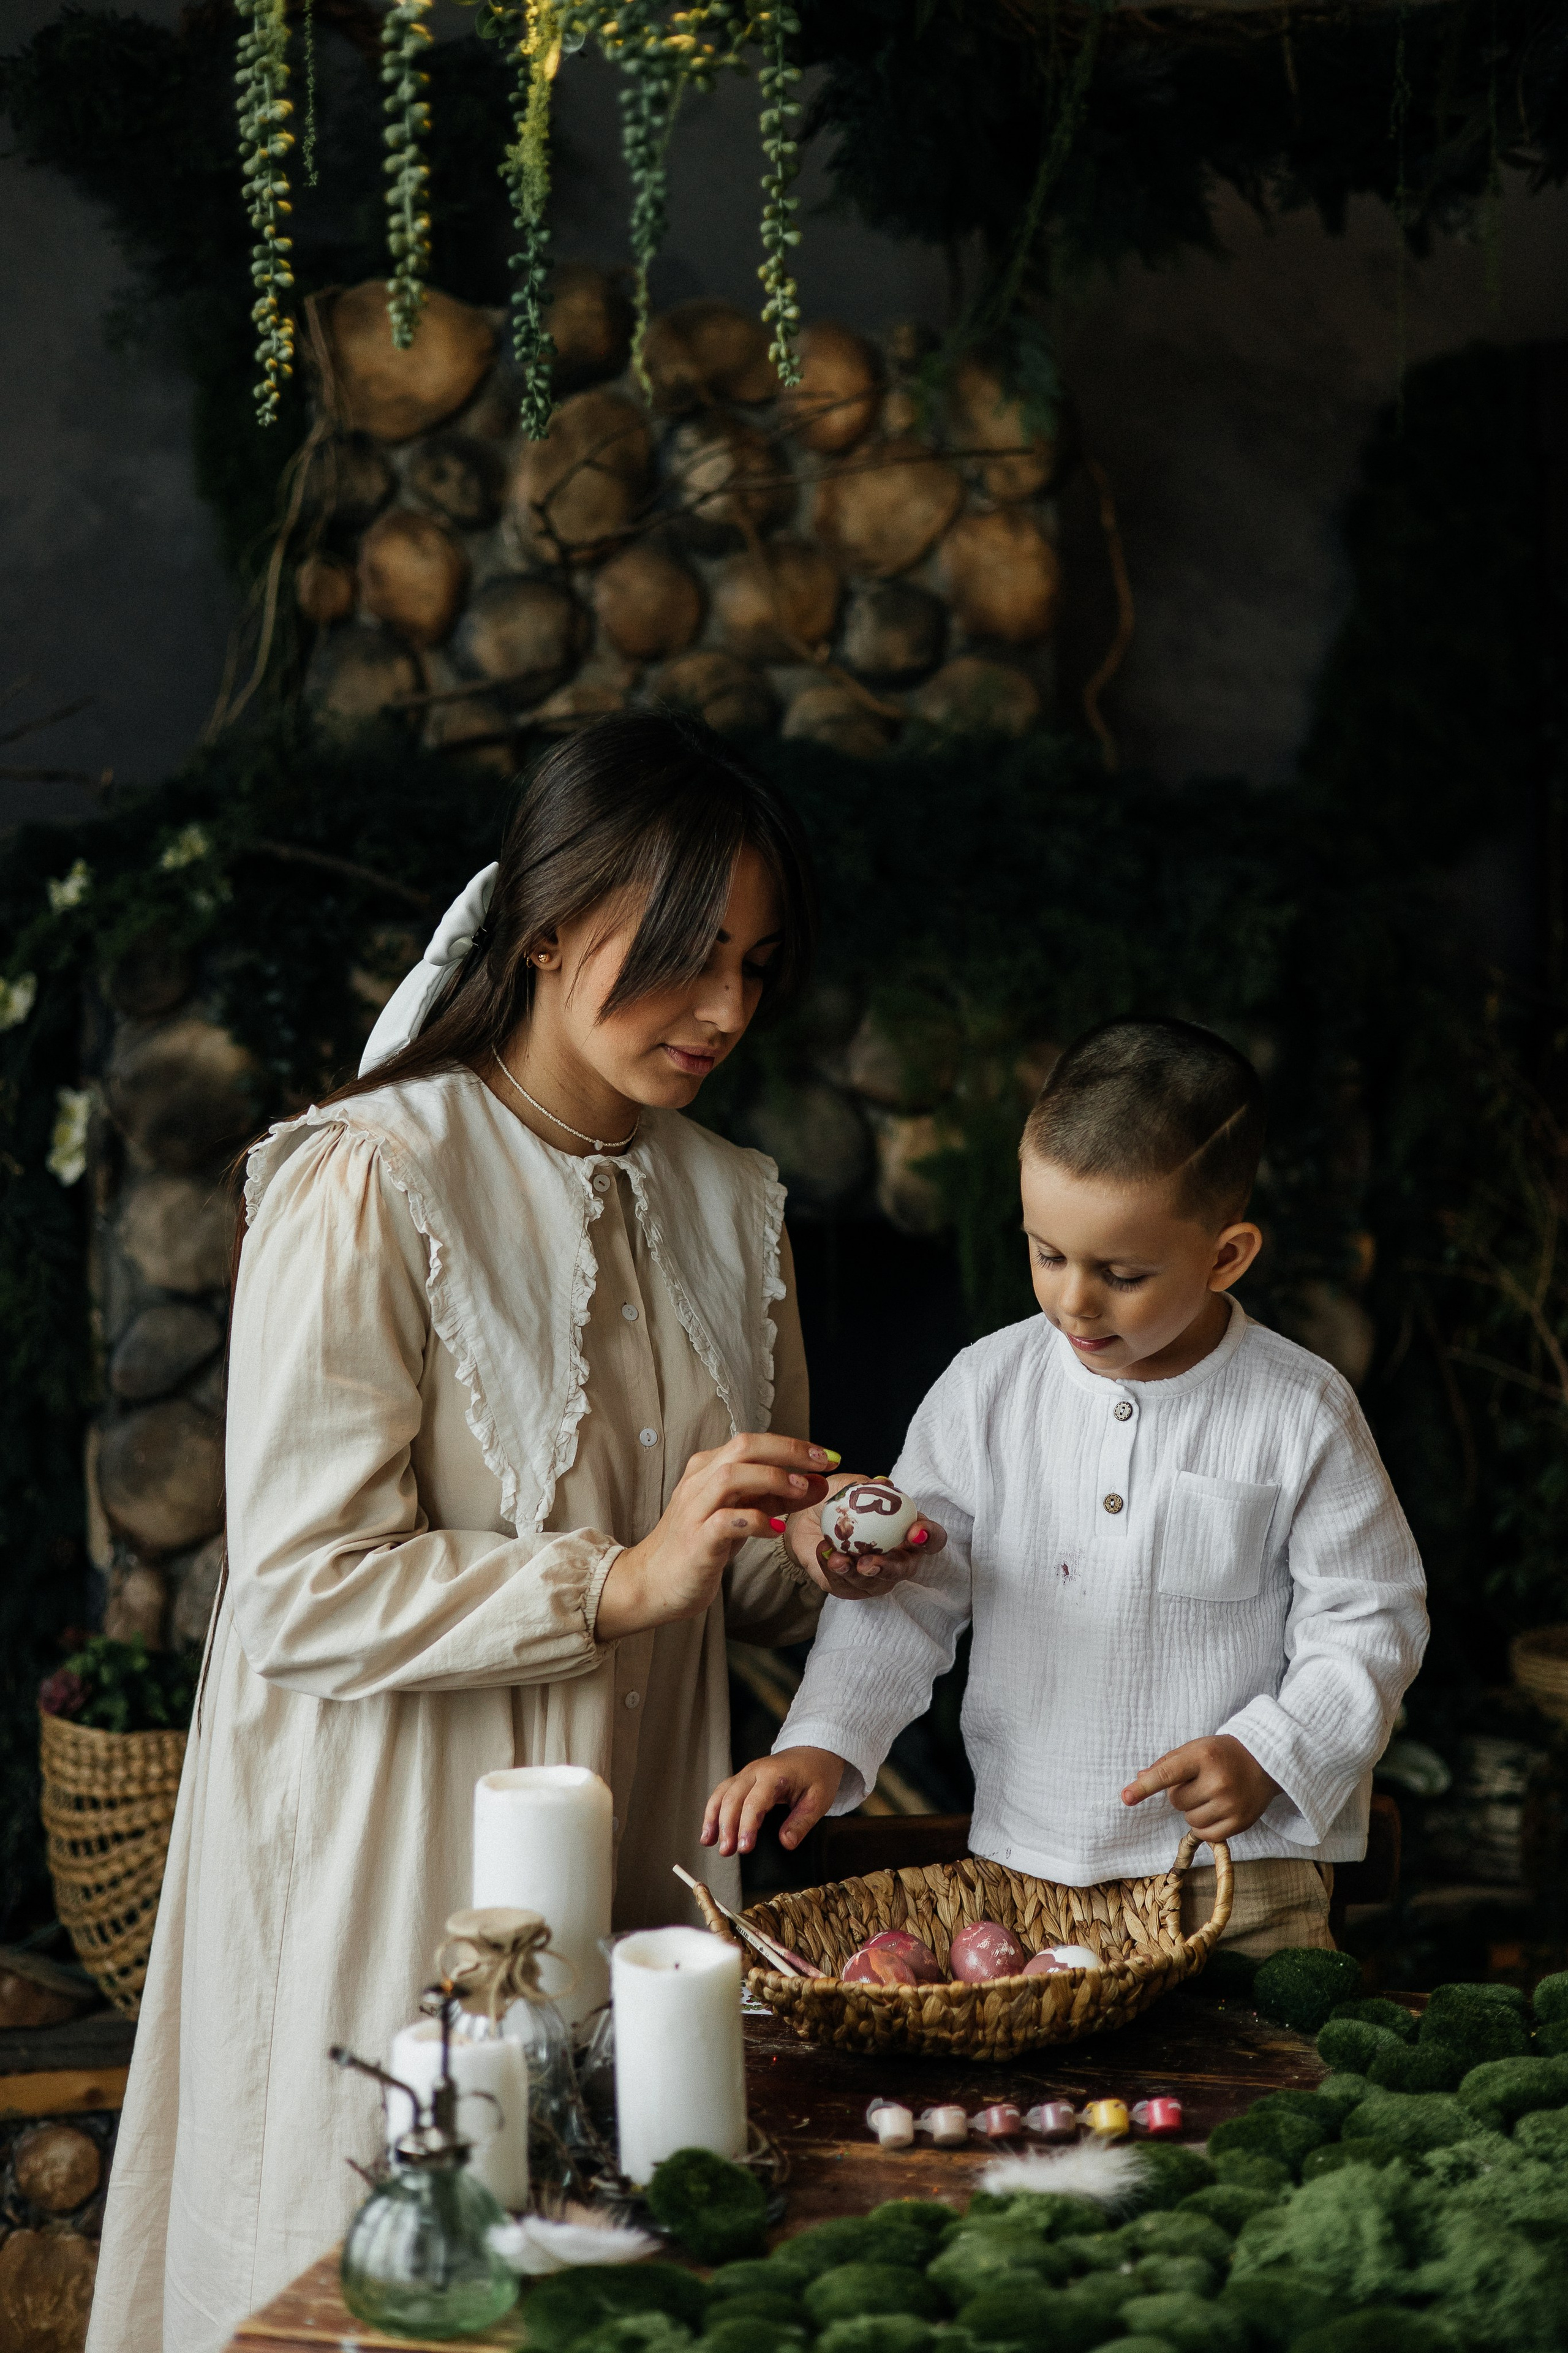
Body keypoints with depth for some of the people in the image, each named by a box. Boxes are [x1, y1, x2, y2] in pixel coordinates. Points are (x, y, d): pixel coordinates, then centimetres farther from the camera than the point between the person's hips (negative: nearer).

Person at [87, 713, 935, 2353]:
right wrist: (624, 1581, -25)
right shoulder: (367, 1189, -13)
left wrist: (815, 1564, -4)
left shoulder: (729, 1204, 9)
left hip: (641, 1841, 6)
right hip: (411, 1856, -6)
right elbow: (304, 1594, -18)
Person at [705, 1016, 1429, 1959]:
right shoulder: (988, 1390, -1)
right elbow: (903, 1595, 4)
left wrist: (1267, 1757, -14)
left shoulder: (1303, 1414, -7)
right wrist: (822, 1742, -9)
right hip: (1021, 1864, 2)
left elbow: (1372, 1623, -1)